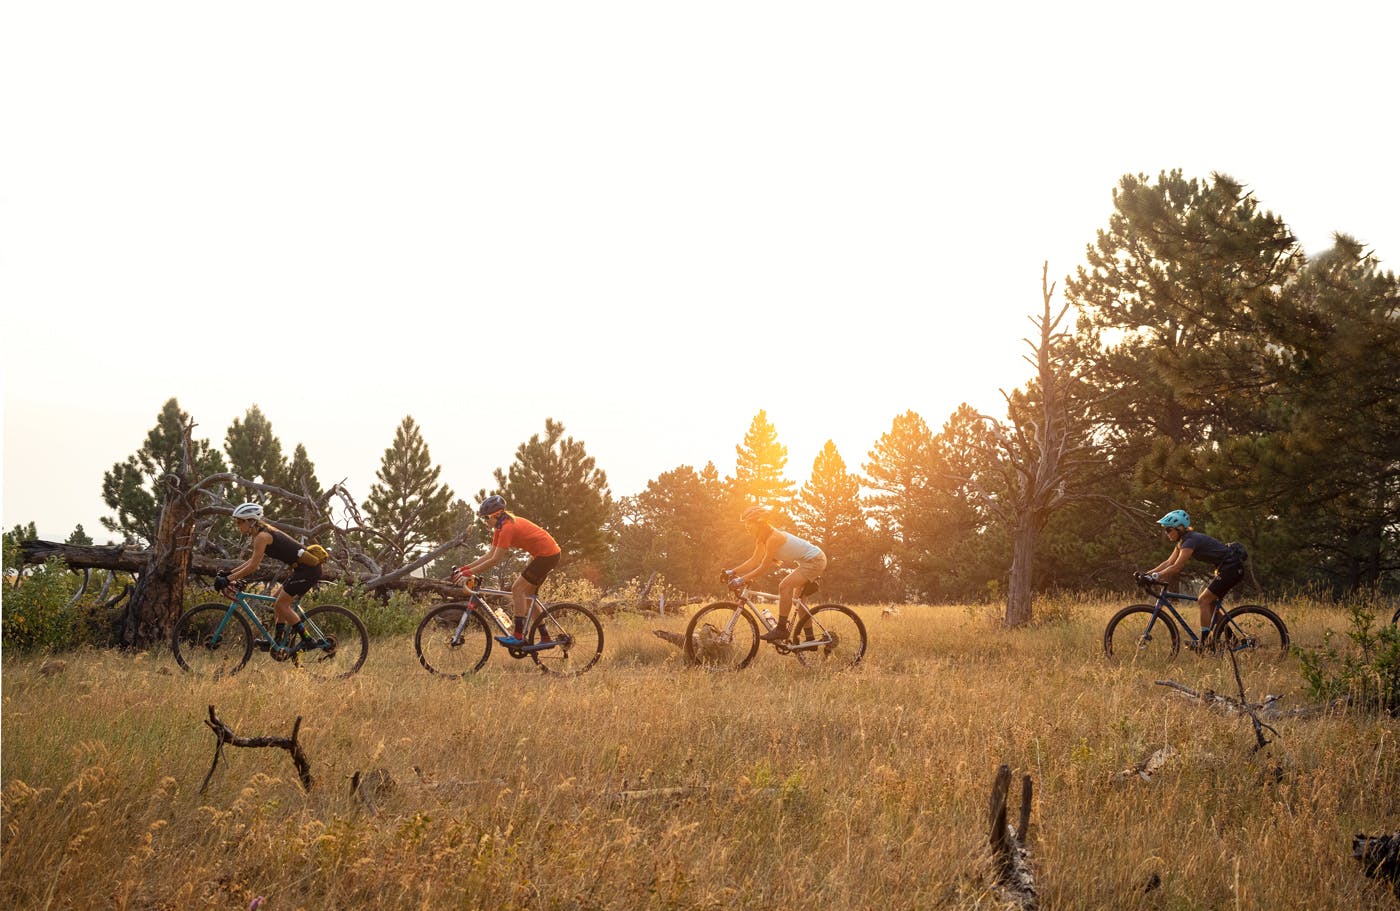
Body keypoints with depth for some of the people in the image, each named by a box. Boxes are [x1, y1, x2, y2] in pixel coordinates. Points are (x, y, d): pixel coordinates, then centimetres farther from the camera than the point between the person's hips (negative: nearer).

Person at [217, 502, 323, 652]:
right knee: (280, 601, 16)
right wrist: (228, 573, 18)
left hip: (307, 569, -10)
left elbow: (253, 566, -18)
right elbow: (253, 561, 22)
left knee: (281, 604, -5)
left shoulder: (262, 536, -15)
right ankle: (277, 641, 20)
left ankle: (307, 640, -4)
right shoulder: (265, 532, 15)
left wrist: (227, 579, -15)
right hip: (306, 568, 10)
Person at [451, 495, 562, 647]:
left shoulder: (507, 528, -23)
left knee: (517, 589, -11)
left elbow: (494, 560, -25)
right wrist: (465, 568, 1)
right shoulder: (500, 527, 7)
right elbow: (490, 554, 8)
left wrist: (469, 572, -24)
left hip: (547, 555, -10)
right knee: (527, 594, 14)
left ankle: (519, 637, -12)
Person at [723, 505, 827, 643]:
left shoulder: (773, 538, -25)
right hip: (812, 560, 11)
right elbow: (754, 561, 5)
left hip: (815, 560, -11)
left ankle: (781, 630, -17)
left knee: (784, 586, -20)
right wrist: (732, 572, -3)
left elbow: (763, 568, -25)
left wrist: (741, 580, -25)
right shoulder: (763, 539, 5)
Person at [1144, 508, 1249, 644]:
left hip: (1232, 567, -10)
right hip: (1226, 568, 10)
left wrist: (1155, 576, -25)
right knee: (1209, 603, 12)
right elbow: (1169, 563, 10)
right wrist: (1147, 573, 2)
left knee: (1204, 600, -11)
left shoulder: (1191, 541, -19)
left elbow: (1176, 567, -26)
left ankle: (1203, 643, -11)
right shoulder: (1183, 541, 10)